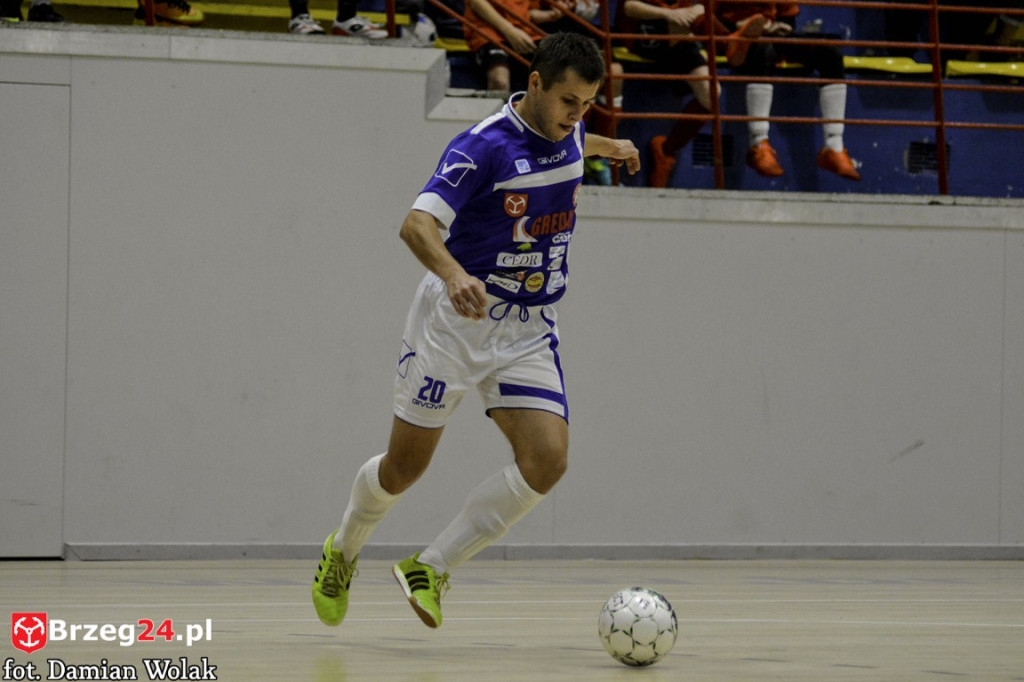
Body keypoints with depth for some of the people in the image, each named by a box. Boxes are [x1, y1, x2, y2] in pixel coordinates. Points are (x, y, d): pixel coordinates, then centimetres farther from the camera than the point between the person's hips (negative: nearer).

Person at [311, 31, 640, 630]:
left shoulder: (567, 132, 1)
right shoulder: (484, 146, -20)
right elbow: (417, 224, -32)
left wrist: (608, 145, 46)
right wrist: (455, 275, -50)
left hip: (530, 333, 5)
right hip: (456, 318, -5)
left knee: (546, 461, -16)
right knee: (405, 466, 4)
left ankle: (430, 570, -4)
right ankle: (343, 551, 36)